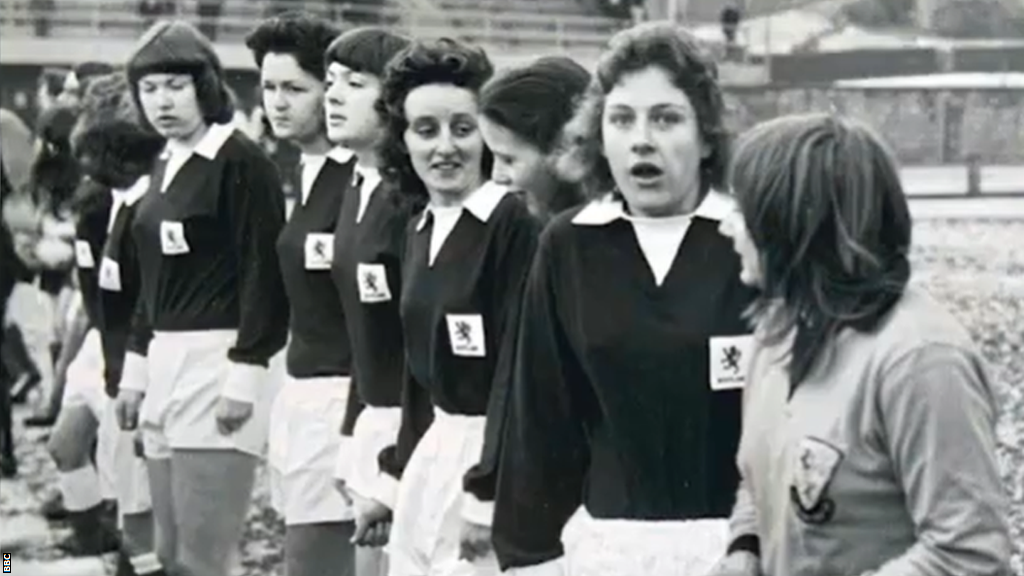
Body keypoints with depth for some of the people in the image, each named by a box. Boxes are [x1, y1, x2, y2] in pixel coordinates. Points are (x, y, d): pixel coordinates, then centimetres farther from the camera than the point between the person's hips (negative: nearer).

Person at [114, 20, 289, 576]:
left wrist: (245, 373, -18)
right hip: (167, 363, 9)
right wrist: (136, 368, 18)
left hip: (219, 361, -9)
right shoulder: (163, 166, 15)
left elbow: (263, 276, -14)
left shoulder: (242, 163, -10)